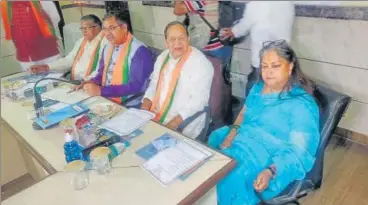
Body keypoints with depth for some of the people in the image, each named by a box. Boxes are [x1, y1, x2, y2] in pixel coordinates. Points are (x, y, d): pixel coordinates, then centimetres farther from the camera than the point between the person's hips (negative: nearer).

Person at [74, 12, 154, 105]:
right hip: (105, 99, 8)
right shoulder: (108, 47, 11)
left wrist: (101, 91, -23)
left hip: (127, 105, -7)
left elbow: (135, 86, -21)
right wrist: (92, 82, -1)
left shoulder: (140, 51, -15)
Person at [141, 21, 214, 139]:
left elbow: (199, 99, -19)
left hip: (184, 122, -6)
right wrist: (146, 104, -3)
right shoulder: (162, 57, 8)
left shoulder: (201, 63, -14)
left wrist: (175, 122, -24)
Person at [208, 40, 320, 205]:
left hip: (272, 161, -7)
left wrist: (270, 172, -32)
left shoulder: (302, 105, -16)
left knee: (230, 180, -26)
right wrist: (232, 132, -4)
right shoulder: (258, 87, 7)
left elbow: (299, 152, -18)